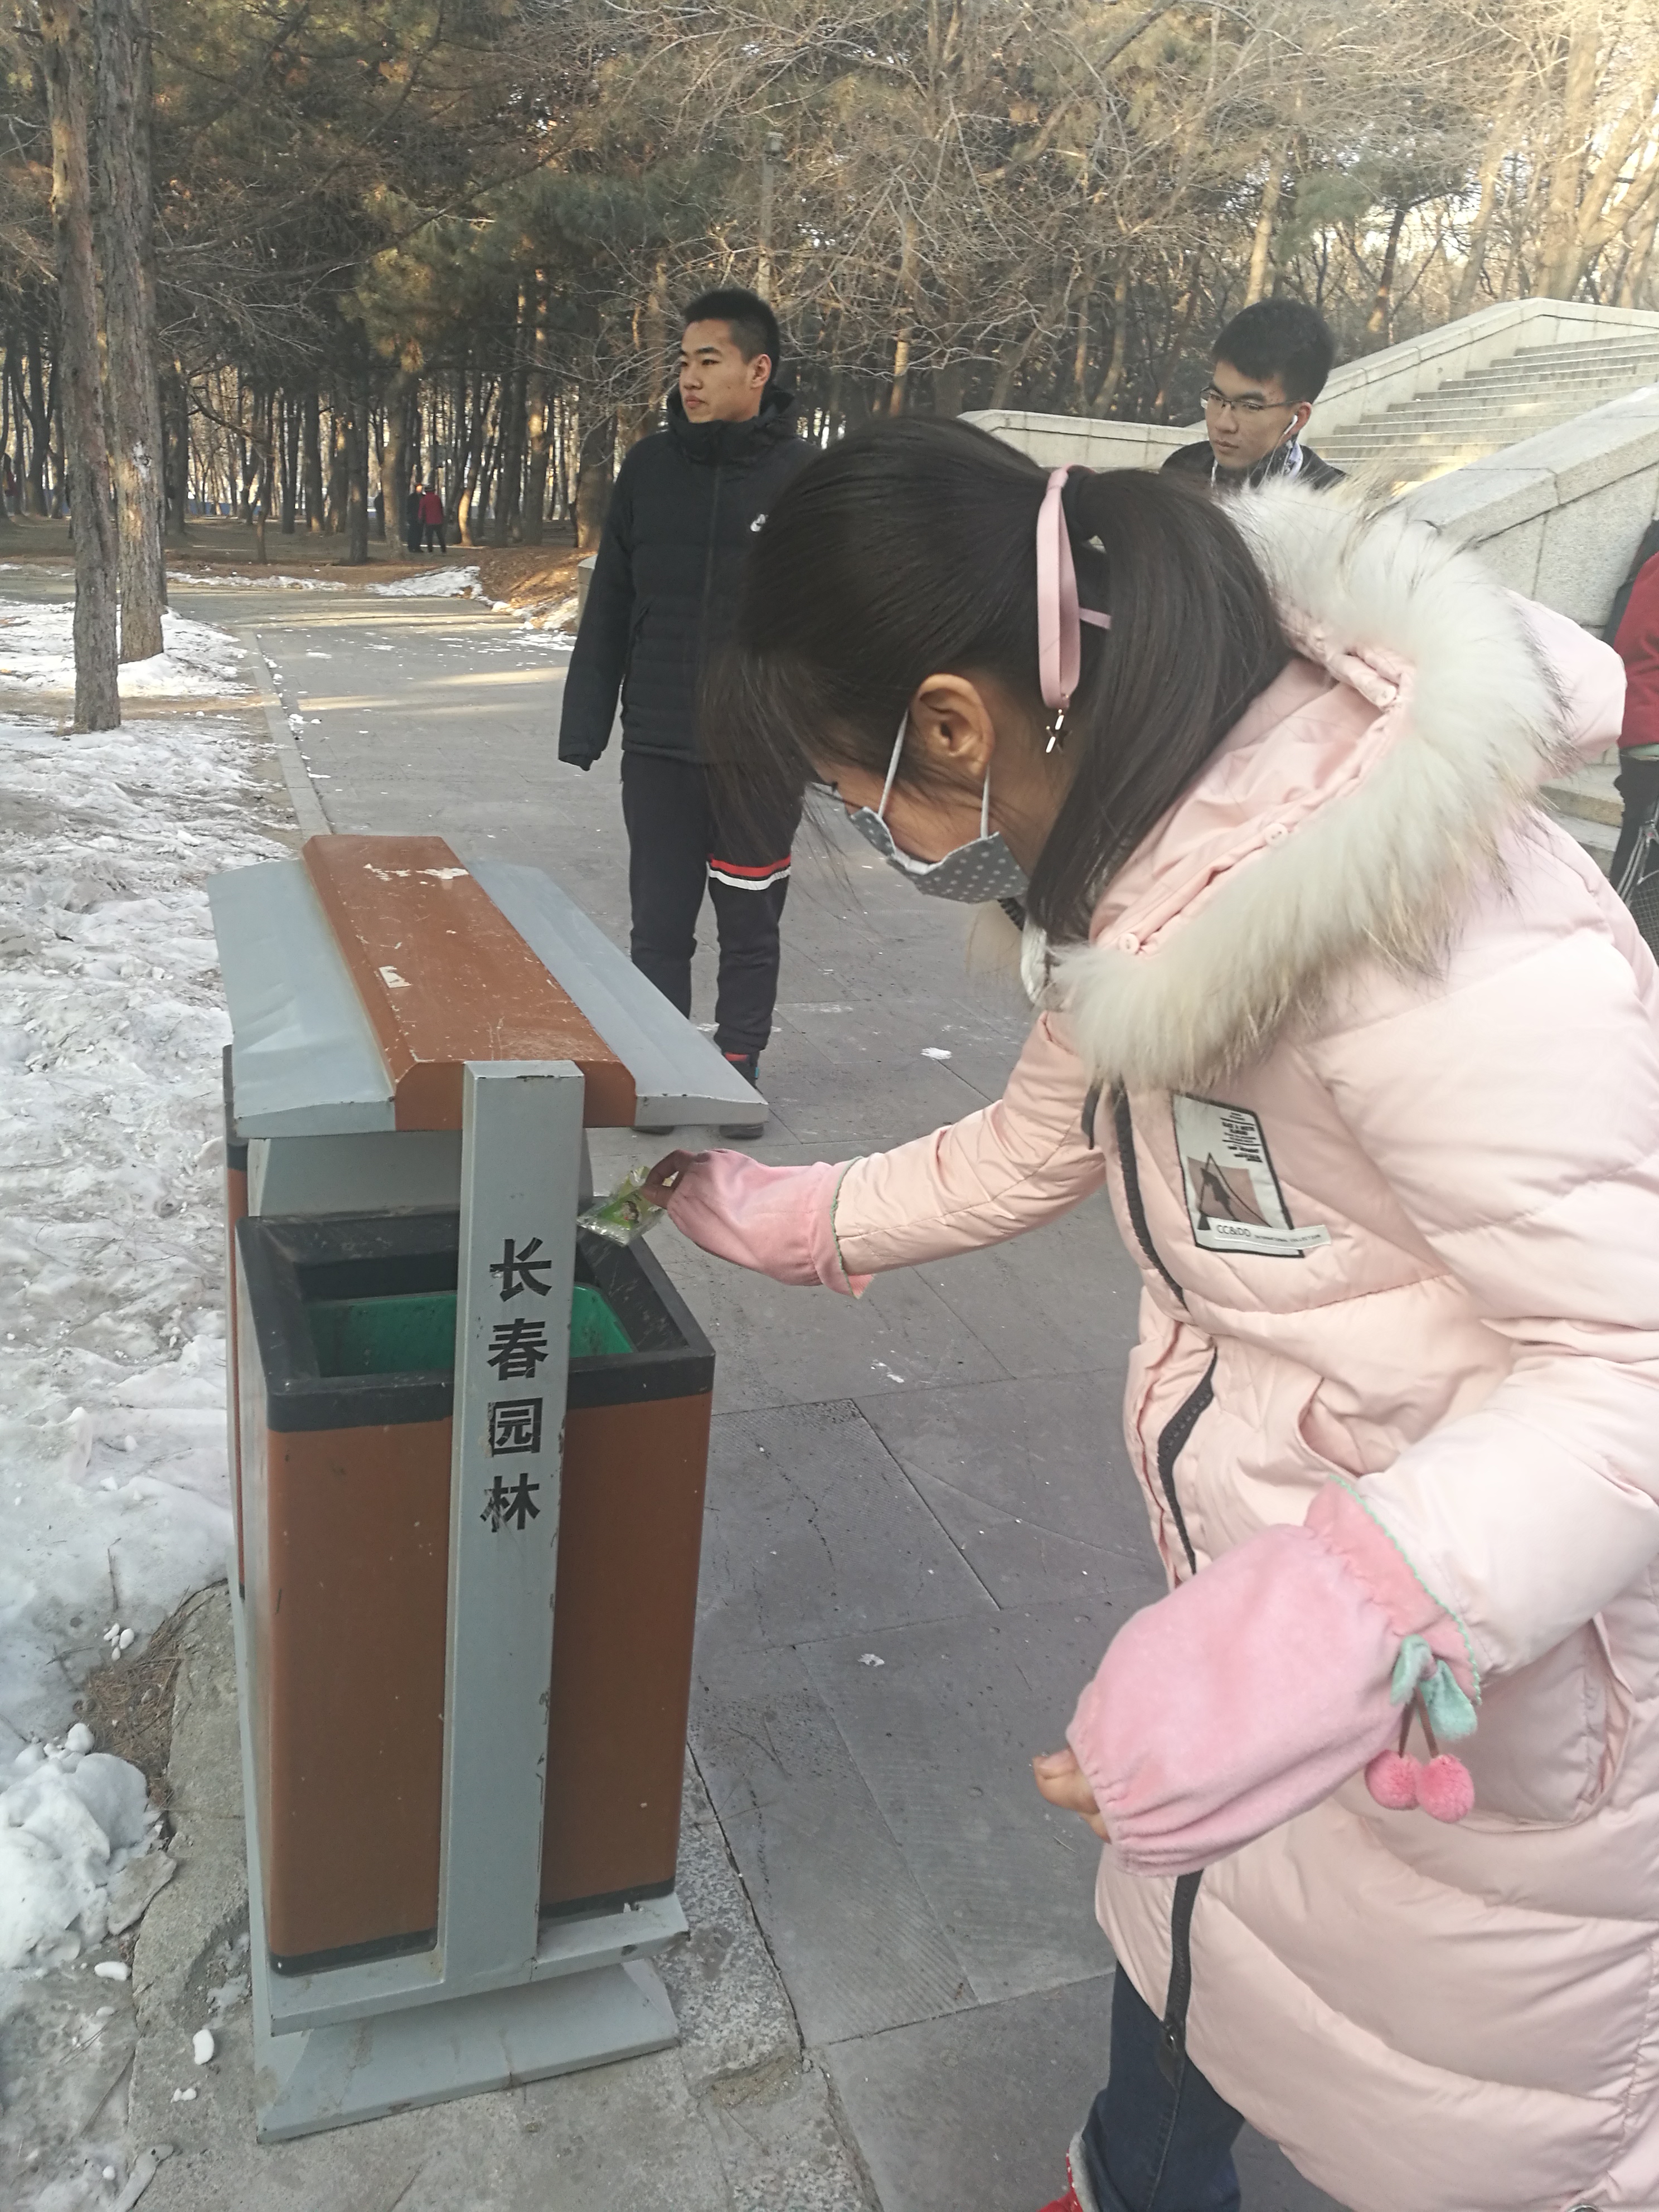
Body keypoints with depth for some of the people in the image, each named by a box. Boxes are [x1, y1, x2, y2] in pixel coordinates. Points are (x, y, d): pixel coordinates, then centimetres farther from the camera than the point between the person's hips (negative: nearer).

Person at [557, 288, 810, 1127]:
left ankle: (738, 1066, 22)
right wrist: (586, 721, 5)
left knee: (750, 925, 8)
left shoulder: (806, 476, -2)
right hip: (657, 746, 3)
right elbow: (609, 605, 9)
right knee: (659, 923, 7)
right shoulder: (649, 467, 6)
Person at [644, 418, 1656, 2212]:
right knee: (1176, 1942, 28)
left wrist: (1337, 1621, -43)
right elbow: (1044, 1140, 12)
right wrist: (801, 1219, 18)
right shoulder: (1154, 869, -4)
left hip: (1501, 1702, -8)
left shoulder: (1429, 930, -33)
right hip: (1265, 1574, 8)